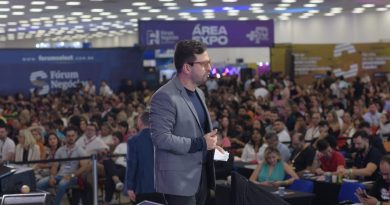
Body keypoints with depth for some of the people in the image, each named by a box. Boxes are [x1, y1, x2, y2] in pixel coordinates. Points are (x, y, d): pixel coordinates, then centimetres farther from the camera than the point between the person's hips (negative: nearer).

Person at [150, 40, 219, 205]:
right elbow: (161, 138, -22)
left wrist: (211, 143, 6)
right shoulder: (165, 97, -15)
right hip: (179, 181, -9)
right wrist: (200, 143, -19)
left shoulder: (199, 93, 14)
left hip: (201, 177, 9)